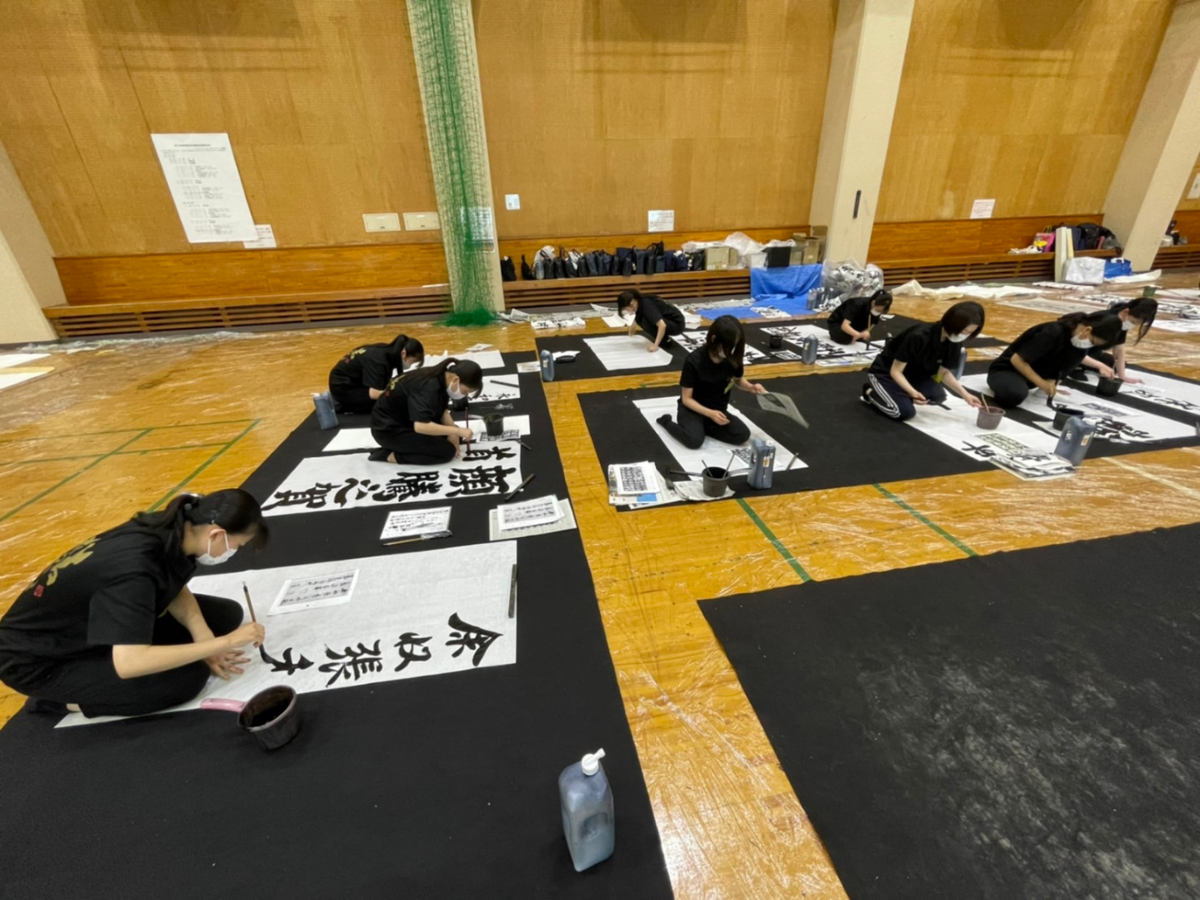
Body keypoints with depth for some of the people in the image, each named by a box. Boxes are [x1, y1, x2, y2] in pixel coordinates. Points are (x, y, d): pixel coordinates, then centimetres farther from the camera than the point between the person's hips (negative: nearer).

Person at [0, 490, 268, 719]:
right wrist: (225, 641, -35)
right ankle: (57, 699, 0)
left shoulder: (169, 531, -15)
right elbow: (129, 664, -41)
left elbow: (175, 590, 0)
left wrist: (205, 637, -16)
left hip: (95, 621, 7)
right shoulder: (135, 568, -38)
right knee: (187, 678, -22)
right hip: (35, 660, -7)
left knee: (226, 615, -3)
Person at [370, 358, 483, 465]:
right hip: (390, 429, -10)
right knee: (447, 451, -16)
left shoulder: (441, 378, -5)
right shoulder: (428, 387, -32)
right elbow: (421, 426, -42)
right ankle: (390, 455, -8)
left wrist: (454, 432, -12)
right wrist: (457, 430, -33)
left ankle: (403, 447, 6)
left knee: (455, 436, 7)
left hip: (408, 422, 10)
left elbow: (443, 410, 4)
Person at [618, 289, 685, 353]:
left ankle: (664, 340, -7)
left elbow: (662, 325, -37)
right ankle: (662, 338, 8)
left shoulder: (647, 305, -28)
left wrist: (655, 345, -35)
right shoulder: (641, 302, -2)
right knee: (639, 319, 1)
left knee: (647, 322, -27)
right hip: (666, 320, 9)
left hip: (677, 324, -9)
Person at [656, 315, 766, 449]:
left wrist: (751, 387, -10)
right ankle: (666, 421, -1)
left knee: (743, 435, -16)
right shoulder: (694, 361, -23)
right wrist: (710, 414, -32)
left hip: (718, 410, 5)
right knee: (694, 440, -30)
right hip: (692, 408, -4)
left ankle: (701, 426, 0)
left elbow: (738, 379, 13)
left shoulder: (733, 358, -10)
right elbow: (686, 399, -18)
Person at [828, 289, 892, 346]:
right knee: (845, 339, -30)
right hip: (837, 322, -7)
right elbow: (844, 326, -44)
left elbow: (869, 327, -8)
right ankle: (834, 333, 2)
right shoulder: (857, 304, -35)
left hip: (853, 323, 7)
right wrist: (859, 334, -59)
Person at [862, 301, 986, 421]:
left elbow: (944, 372, 4)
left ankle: (901, 394, 8)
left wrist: (965, 395, -6)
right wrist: (912, 392, -39)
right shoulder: (918, 336, -32)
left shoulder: (954, 342, -10)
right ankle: (871, 392, 1)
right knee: (905, 412, -25)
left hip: (913, 374, 7)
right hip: (885, 373, -7)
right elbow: (895, 371, -25)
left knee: (938, 396, -19)